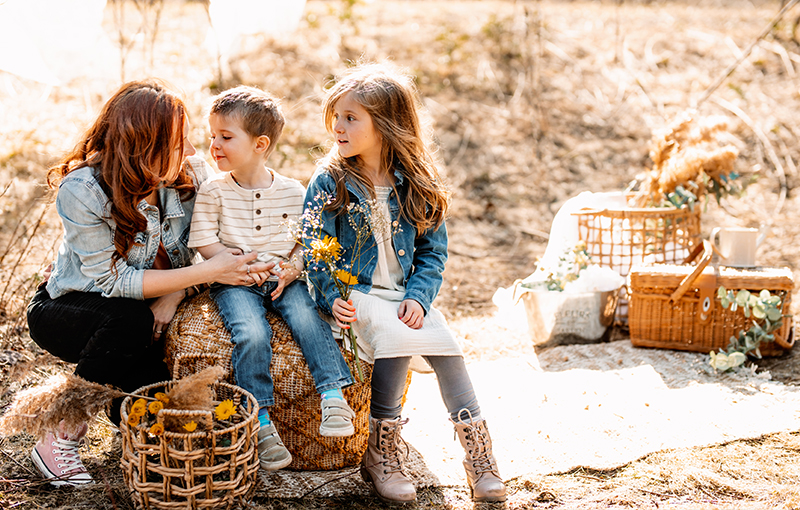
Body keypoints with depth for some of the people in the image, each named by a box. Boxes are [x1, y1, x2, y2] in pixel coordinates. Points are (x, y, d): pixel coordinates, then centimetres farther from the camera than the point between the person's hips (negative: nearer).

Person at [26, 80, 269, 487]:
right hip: (65, 306, -3)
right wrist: (207, 272, -34)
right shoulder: (81, 191, -27)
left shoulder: (189, 174, -14)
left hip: (140, 308, 4)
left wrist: (173, 297, -28)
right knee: (132, 323, -38)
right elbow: (114, 281, -28)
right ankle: (60, 439, -18)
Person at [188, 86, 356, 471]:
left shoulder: (293, 192, 4)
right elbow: (205, 244, -1)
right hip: (234, 283, -1)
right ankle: (260, 421, -22)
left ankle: (333, 395, -23)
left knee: (308, 317, -28)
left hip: (284, 279, 2)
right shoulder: (213, 192, 1)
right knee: (252, 335, -27)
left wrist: (292, 268, -11)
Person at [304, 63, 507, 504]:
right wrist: (332, 297, -21)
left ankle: (478, 453, -11)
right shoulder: (329, 182, -2)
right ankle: (381, 455, -16)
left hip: (407, 294, 3)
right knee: (395, 338, -30)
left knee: (446, 346, -21)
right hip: (356, 293, -3)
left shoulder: (417, 185, 3)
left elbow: (433, 251, 7)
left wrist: (418, 296, -10)